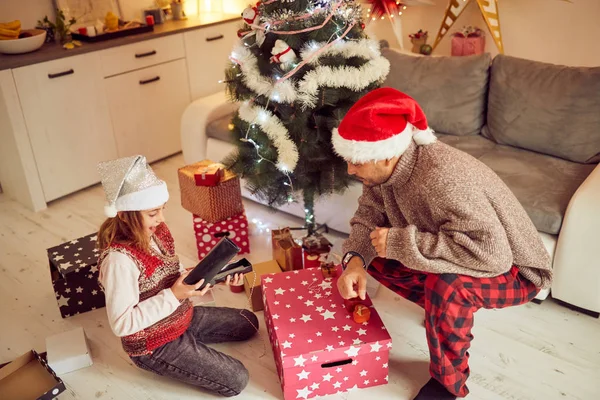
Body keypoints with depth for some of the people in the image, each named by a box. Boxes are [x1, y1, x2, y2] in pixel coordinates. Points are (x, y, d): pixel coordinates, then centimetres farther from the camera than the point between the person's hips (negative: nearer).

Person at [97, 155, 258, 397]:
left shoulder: (156, 231, -8)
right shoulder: (119, 259, -33)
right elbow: (122, 324, -29)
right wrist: (174, 295, -30)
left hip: (183, 317, 8)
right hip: (153, 345, -8)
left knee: (249, 322, 17)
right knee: (236, 380, -7)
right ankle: (161, 363, 7)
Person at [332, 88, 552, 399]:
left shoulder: (442, 177, -38)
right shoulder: (384, 169, -13)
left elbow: (491, 253, -43)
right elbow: (369, 214, -1)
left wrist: (401, 243, -38)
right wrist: (355, 259, -22)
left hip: (512, 269, -7)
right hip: (459, 253, 8)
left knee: (446, 284, -37)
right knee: (372, 255, 1)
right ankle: (446, 311, 18)